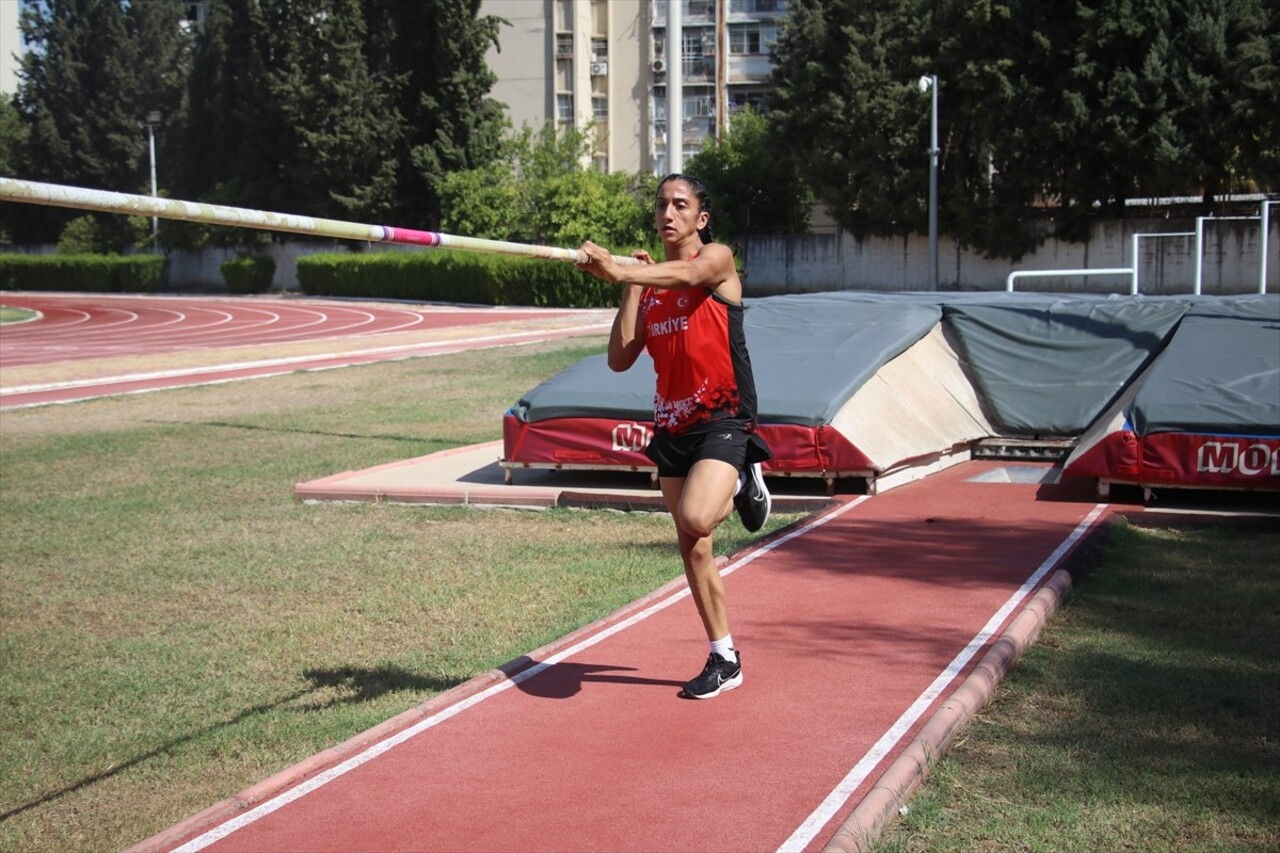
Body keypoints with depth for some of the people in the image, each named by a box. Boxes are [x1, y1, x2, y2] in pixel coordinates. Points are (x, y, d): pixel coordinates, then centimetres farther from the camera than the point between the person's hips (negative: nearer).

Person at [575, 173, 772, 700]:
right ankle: (724, 660, 23)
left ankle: (742, 483, 6)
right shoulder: (648, 284, 11)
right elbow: (620, 359, 3)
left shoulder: (716, 259, -5)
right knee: (691, 546, 9)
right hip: (672, 424, 6)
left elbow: (685, 273, -30)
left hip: (723, 420, -6)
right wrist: (632, 287, -3)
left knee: (695, 520, -29)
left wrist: (619, 271, -46)